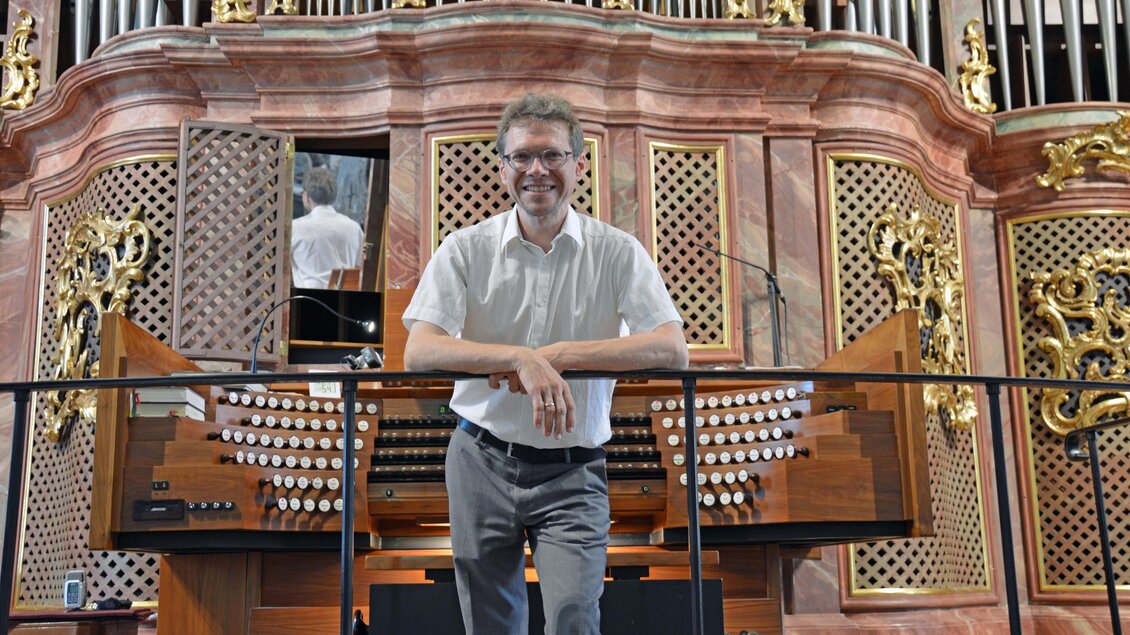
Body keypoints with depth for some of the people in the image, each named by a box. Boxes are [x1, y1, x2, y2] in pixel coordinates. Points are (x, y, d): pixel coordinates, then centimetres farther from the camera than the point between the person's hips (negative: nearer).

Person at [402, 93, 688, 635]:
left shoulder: (617, 251, -2)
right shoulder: (466, 249, -2)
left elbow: (672, 349, -13)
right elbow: (418, 353, -13)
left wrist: (556, 355, -22)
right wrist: (521, 357, -28)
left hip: (572, 472, -1)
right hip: (482, 461, 1)